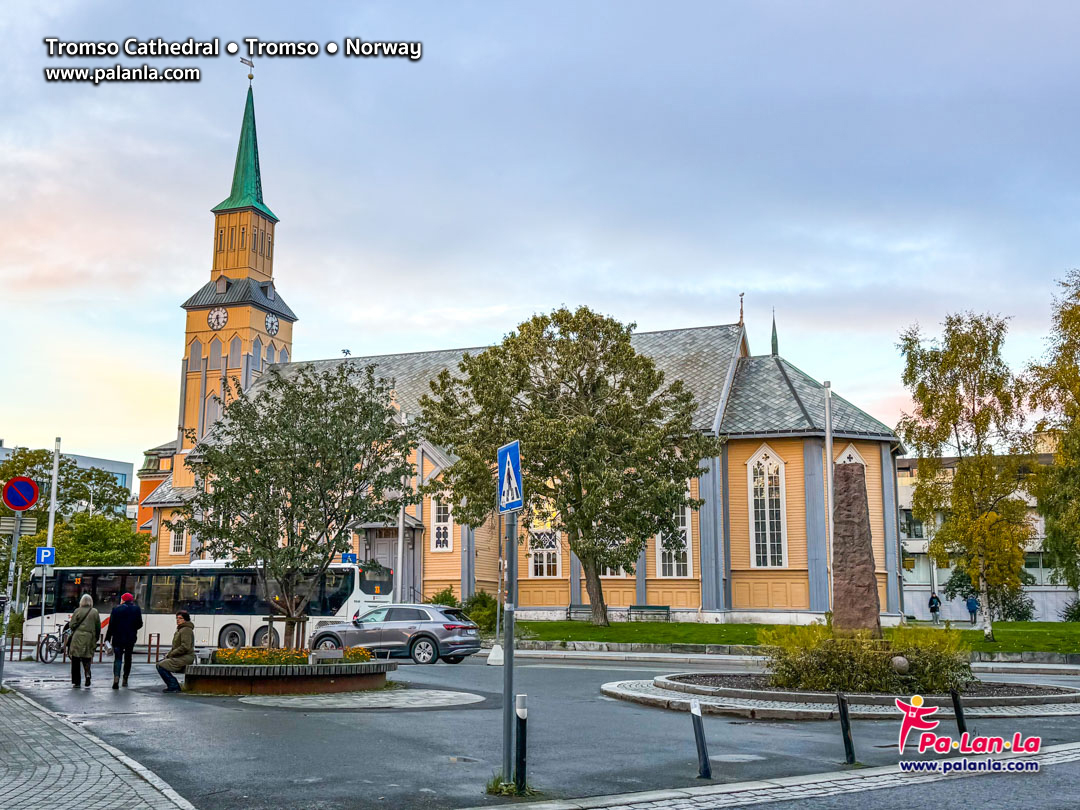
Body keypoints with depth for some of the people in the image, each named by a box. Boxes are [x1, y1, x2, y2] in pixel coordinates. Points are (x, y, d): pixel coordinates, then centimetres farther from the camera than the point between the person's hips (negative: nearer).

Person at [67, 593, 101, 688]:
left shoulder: (77, 611, -4)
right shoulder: (95, 612, 2)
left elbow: (71, 625, -2)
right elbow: (98, 627, 5)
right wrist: (96, 639, 15)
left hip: (77, 638, -1)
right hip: (89, 639, 1)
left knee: (75, 660, 7)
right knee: (86, 659, 9)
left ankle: (75, 682, 9)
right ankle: (88, 675, -14)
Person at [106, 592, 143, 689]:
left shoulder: (117, 609, -4)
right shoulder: (136, 609, 1)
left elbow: (111, 625, -6)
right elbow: (139, 624, 3)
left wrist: (107, 639, -3)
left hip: (118, 638, -2)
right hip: (131, 638, 2)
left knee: (118, 658, -2)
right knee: (128, 658, 16)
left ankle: (116, 679, -20)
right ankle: (125, 679, 20)